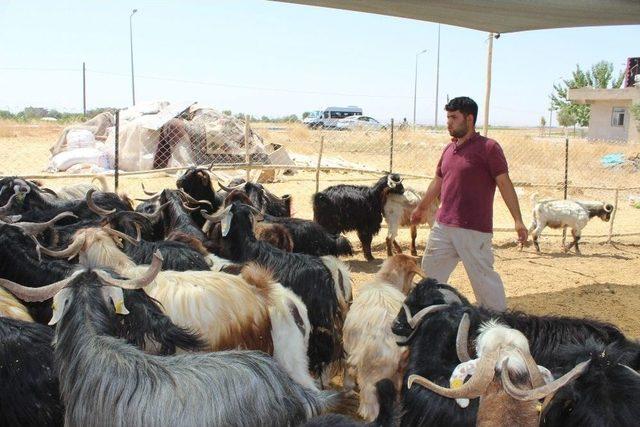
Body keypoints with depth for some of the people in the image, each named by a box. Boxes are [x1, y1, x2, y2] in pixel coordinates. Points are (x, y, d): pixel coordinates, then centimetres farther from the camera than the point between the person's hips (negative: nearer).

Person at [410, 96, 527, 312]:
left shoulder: (488, 148, -8)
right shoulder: (449, 149, 13)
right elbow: (437, 182, 26)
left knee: (483, 276, -4)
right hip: (443, 225, 8)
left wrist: (518, 220, -19)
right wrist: (421, 208, 36)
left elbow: (504, 183, -12)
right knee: (430, 270, 15)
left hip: (474, 229, -7)